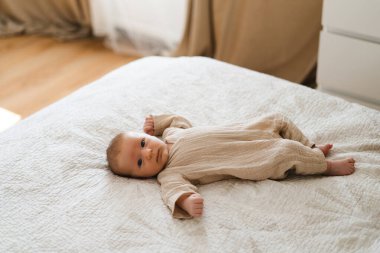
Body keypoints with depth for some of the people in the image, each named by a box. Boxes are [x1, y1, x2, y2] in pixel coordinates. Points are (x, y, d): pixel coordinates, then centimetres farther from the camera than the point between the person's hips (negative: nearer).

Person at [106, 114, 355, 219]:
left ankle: (311, 149, 30)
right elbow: (175, 189, -40)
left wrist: (155, 122, 9)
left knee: (277, 120, 11)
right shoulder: (168, 174, -19)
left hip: (244, 132, 7)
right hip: (253, 162, -7)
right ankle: (325, 165, 9)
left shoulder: (170, 133, 1)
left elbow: (179, 119, 23)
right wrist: (187, 201, -60)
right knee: (287, 153, -17)